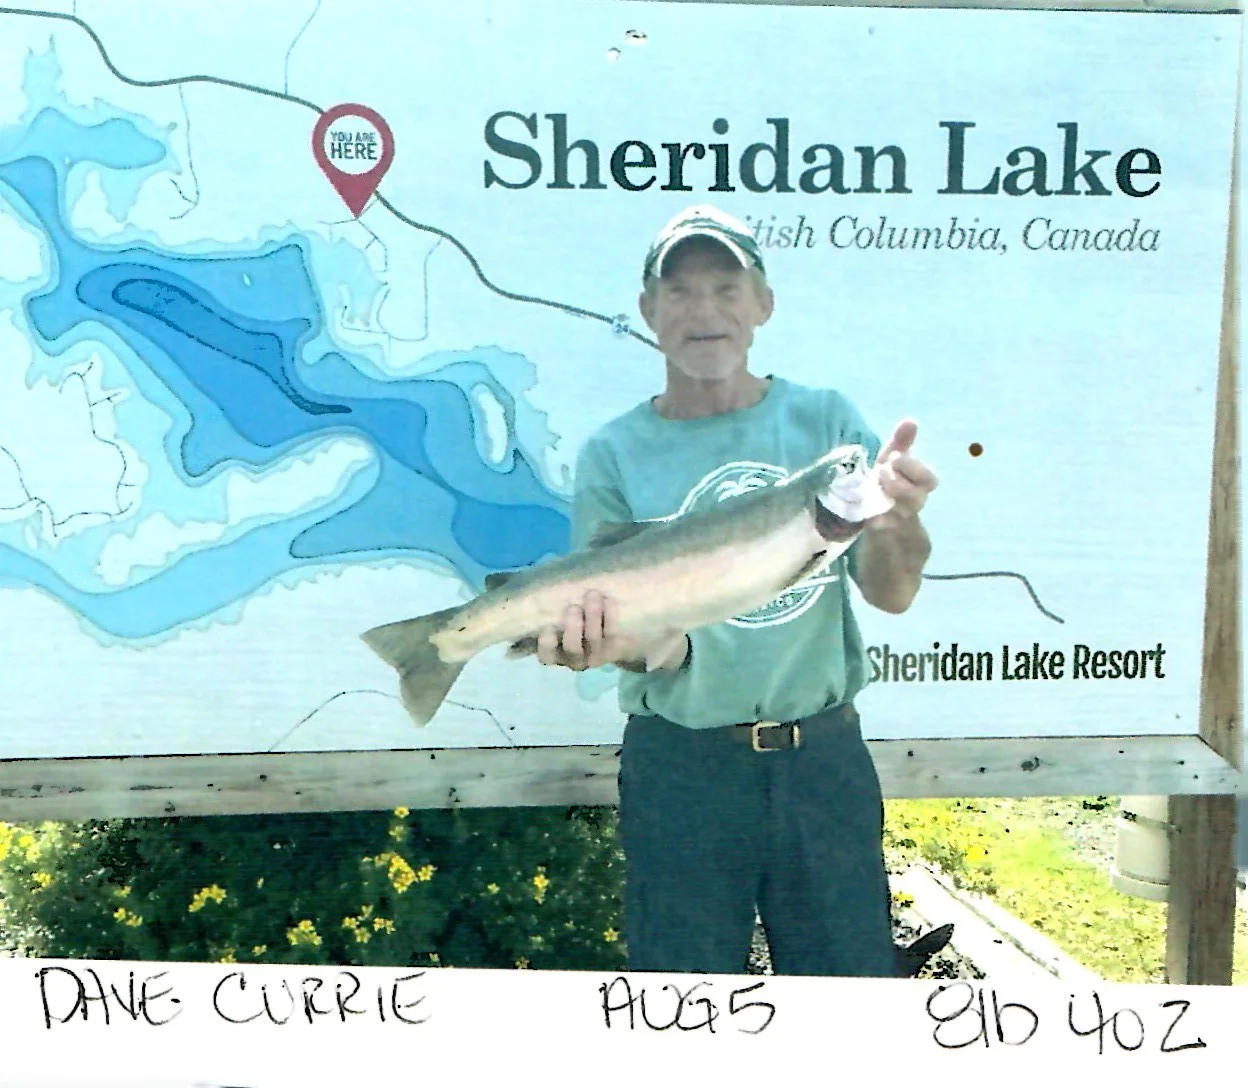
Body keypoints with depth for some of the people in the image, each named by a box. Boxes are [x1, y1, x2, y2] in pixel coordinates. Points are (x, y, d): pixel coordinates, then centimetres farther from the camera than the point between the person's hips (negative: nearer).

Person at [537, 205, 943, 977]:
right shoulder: (615, 455, -2)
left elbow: (891, 592, -7)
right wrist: (617, 641, -30)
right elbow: (656, 642, -7)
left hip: (823, 758, 2)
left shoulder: (825, 421, 2)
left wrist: (897, 514, -28)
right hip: (681, 769, -1)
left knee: (854, 972, 13)